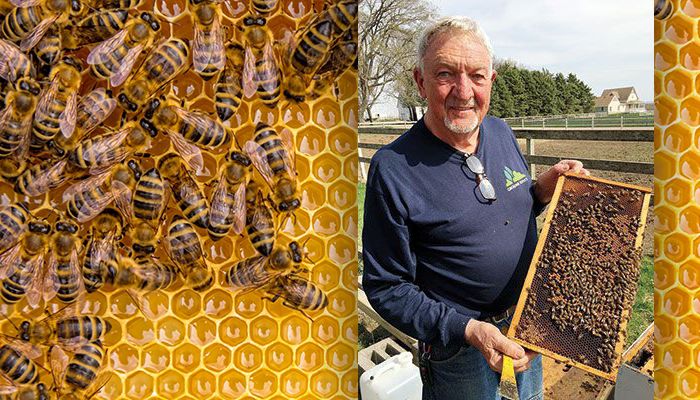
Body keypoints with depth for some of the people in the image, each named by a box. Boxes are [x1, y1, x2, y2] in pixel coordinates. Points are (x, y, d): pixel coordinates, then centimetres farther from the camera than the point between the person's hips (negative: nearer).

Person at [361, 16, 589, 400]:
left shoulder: (501, 132, -4)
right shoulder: (392, 167, -24)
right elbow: (386, 286, -20)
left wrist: (543, 189, -9)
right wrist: (468, 329, -29)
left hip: (529, 316, 6)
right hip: (457, 341, -6)